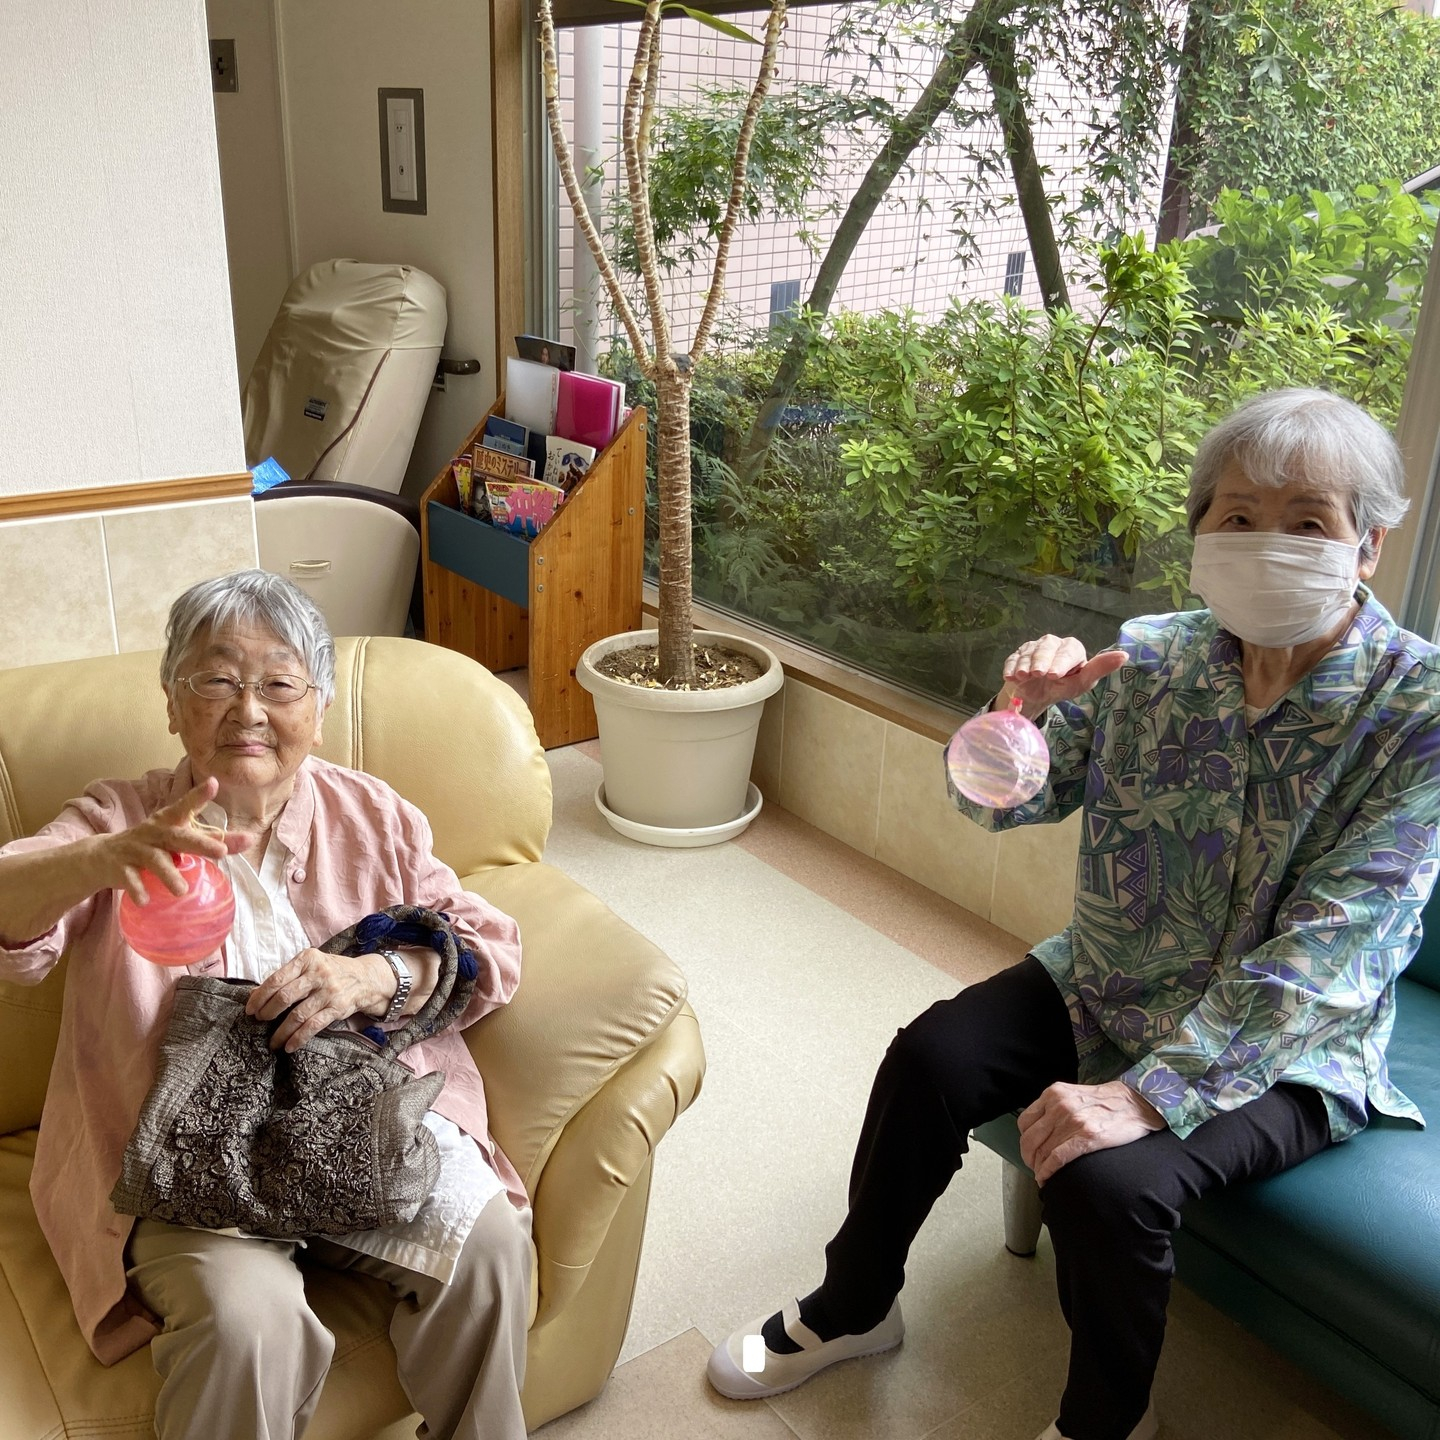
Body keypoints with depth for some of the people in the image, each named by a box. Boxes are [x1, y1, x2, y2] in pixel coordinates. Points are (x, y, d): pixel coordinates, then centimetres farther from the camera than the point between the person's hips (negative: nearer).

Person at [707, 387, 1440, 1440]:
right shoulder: (1148, 658, -7)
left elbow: (1327, 952, -26)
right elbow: (998, 803, -2)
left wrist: (1146, 1093, -32)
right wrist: (1020, 710, -26)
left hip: (1284, 1047, -4)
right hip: (1107, 986, 5)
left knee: (1109, 1178, -26)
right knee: (931, 1057, -12)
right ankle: (853, 1308, 14)